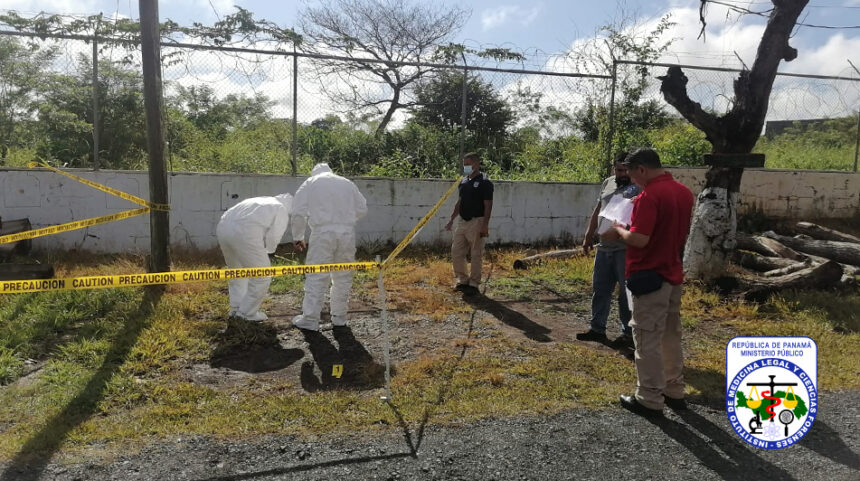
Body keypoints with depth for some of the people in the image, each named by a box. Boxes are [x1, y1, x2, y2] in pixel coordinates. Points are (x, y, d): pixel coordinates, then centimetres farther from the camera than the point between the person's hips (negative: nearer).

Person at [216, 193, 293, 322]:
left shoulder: (262, 201, 33)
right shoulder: (281, 210, 12)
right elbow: (273, 239, 3)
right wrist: (264, 252, 23)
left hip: (223, 226, 8)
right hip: (244, 233, -8)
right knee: (262, 276, 8)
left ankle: (236, 307, 35)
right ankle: (247, 313, 17)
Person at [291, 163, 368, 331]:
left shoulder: (309, 183, 11)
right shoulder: (347, 183, 20)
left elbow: (298, 213, 2)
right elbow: (362, 209, 17)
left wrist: (298, 237, 12)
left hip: (323, 232, -3)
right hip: (348, 233, 3)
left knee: (316, 277, 0)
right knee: (343, 277, 11)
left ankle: (310, 319, 1)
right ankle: (339, 317, 19)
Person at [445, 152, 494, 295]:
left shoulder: (484, 183, -9)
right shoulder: (463, 182, 12)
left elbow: (488, 206, -12)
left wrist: (485, 225, -18)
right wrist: (452, 219, 15)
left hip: (476, 222, -7)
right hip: (462, 222, 7)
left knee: (476, 255, 1)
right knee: (456, 252, 7)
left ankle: (474, 284, 10)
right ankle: (463, 280, 22)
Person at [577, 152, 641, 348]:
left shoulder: (639, 187, -7)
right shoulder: (607, 183, 14)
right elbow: (597, 211, 21)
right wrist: (589, 236, 21)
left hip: (626, 249, -7)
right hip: (604, 247, 7)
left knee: (626, 292, 1)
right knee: (600, 289, 14)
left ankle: (628, 333, 14)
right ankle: (597, 328, 26)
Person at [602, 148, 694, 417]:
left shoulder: (650, 195, -20)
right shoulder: (684, 192, 9)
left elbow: (639, 239, -26)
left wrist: (619, 230, -7)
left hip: (650, 276, -9)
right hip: (673, 274, 9)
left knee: (648, 340, 1)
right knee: (671, 336, 18)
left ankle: (650, 400, 9)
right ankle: (674, 392, 28)